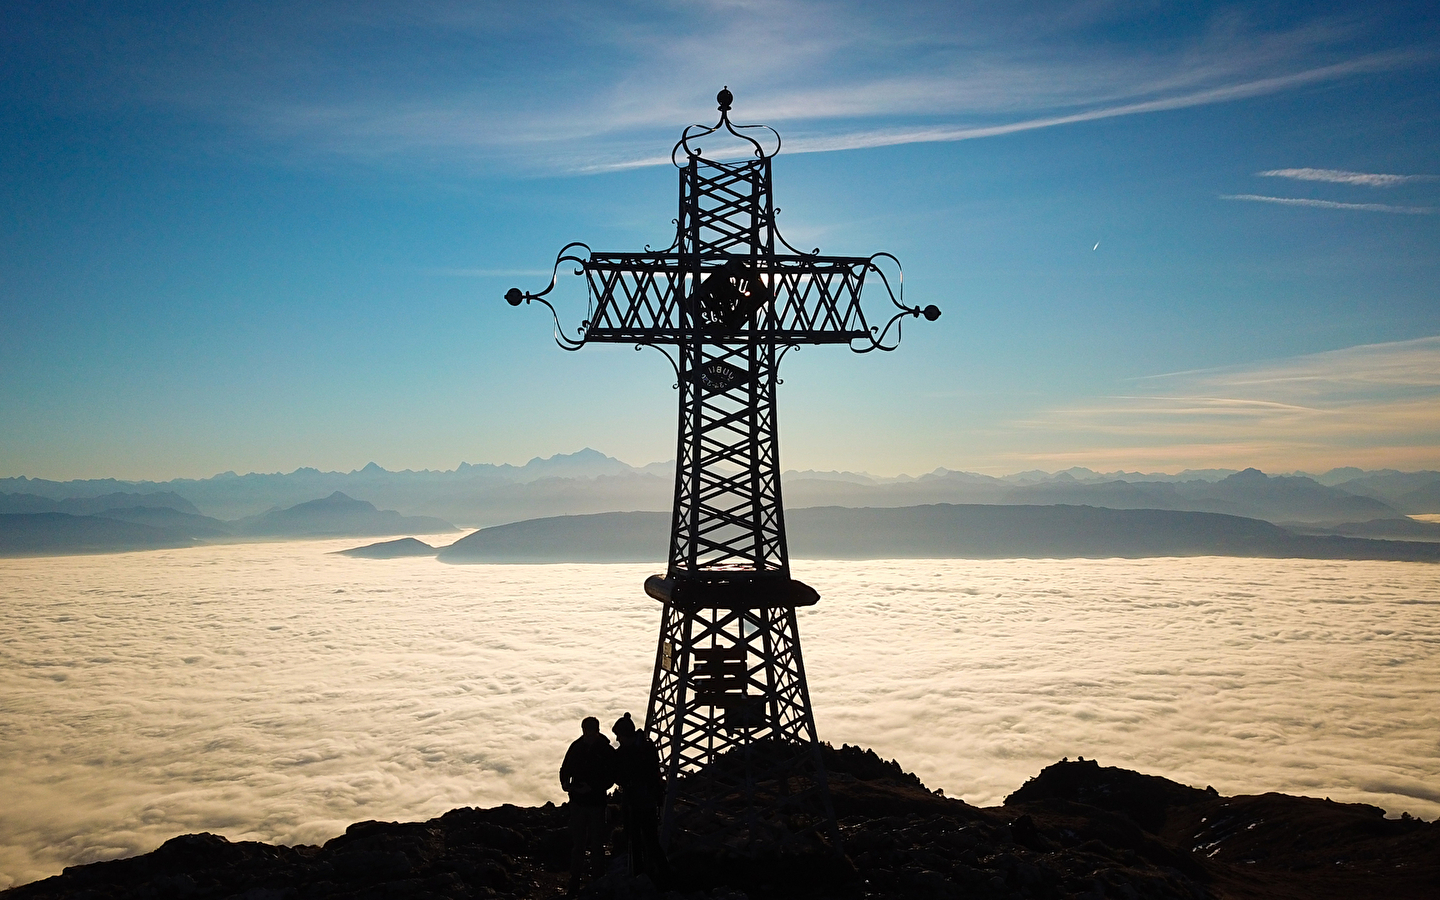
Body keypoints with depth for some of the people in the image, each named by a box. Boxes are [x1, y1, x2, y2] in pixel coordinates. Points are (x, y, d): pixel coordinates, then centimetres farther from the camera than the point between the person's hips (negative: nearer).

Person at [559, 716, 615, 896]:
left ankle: (597, 875, 16)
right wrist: (565, 783, -14)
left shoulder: (607, 751, -8)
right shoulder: (576, 747, -1)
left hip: (597, 802, -2)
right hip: (577, 801, 2)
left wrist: (592, 788, -19)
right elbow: (565, 769, 6)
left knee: (596, 842, 4)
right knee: (577, 842, 6)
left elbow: (611, 778, -7)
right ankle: (576, 876, 15)